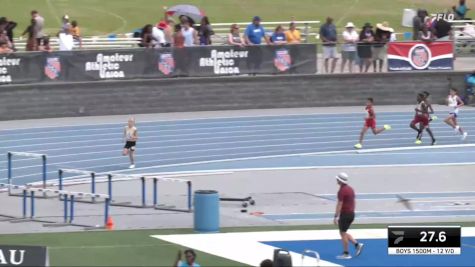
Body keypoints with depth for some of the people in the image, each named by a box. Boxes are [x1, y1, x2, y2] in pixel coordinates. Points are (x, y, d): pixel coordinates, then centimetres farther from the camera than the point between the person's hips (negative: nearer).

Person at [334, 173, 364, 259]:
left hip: (344, 214, -9)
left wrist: (336, 216, -19)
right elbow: (353, 202, 17)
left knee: (343, 233, 1)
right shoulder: (350, 189, 12)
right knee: (344, 233, 18)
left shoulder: (342, 191, -17)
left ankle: (346, 254, 4)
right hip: (351, 214, 9)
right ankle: (357, 244, 6)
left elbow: (339, 204, -20)